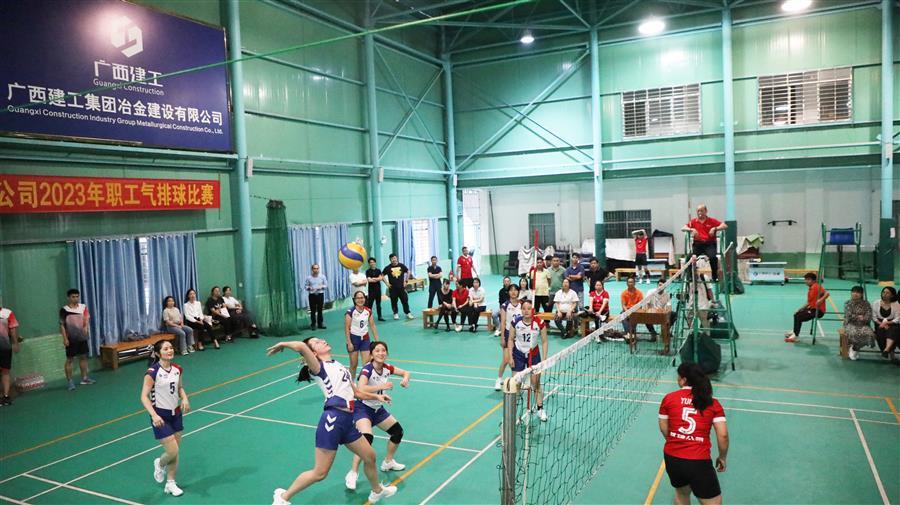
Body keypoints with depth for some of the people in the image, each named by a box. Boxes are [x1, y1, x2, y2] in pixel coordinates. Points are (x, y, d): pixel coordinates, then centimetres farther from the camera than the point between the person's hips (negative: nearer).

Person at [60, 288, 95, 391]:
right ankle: (70, 381, 3)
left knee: (83, 357, 13)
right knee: (69, 359, 0)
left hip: (82, 337, 5)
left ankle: (84, 378, 24)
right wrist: (65, 338, -12)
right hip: (71, 339, -5)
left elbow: (86, 319, 6)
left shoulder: (83, 307, 3)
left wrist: (86, 327, -16)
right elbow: (62, 325, -8)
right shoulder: (64, 310, -9)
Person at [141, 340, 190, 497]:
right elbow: (144, 397, -19)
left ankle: (170, 484, 27)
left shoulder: (177, 369, -1)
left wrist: (185, 398, -5)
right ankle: (159, 464, 28)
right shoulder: (152, 372, -19)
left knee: (176, 452, 10)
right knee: (173, 451, -6)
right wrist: (154, 415, -30)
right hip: (160, 416, -6)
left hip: (176, 414, 6)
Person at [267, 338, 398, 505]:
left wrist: (376, 396, 21)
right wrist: (282, 344, -8)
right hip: (332, 420, -8)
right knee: (320, 473, 0)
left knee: (370, 456, 18)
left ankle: (377, 492, 43)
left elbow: (357, 392, 29)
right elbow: (301, 347, -24)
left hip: (347, 421, 8)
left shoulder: (339, 366, 20)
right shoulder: (318, 367, -4)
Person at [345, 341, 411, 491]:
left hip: (378, 409, 8)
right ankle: (353, 474, -15)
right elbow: (360, 389, -41)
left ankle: (388, 462, 33)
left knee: (398, 432, 10)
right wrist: (382, 386, -42)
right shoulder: (367, 369, -24)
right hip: (363, 407, -7)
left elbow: (405, 372, 9)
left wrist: (405, 379, -13)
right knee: (367, 438, -28)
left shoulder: (386, 368, -5)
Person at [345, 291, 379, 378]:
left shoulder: (368, 311, 1)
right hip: (354, 338, -4)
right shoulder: (350, 311, -12)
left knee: (367, 363, -3)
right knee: (353, 364, 4)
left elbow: (372, 326, 6)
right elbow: (347, 328, -11)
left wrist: (377, 340, 4)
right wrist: (349, 343, -15)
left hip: (365, 339, 4)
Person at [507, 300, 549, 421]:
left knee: (536, 383, 3)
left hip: (534, 354, 0)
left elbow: (544, 342, -5)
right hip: (518, 354, 0)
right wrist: (510, 356, -7)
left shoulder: (539, 323, -15)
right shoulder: (516, 322, -14)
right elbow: (511, 339, -2)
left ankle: (540, 409, 18)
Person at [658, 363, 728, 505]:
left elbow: (664, 429, 6)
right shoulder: (713, 403, -1)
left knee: (681, 493, 29)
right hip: (699, 461, -3)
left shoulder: (668, 398, -1)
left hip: (671, 458, 3)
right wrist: (722, 457, 13)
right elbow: (723, 435, -4)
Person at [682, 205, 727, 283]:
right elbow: (683, 228, 6)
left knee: (713, 257, -31)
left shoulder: (711, 221, 9)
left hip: (709, 244, -1)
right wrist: (691, 229, -12)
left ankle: (715, 276, -11)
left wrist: (715, 228, -15)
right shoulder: (693, 221, 14)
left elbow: (725, 226, 1)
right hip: (697, 244, 1)